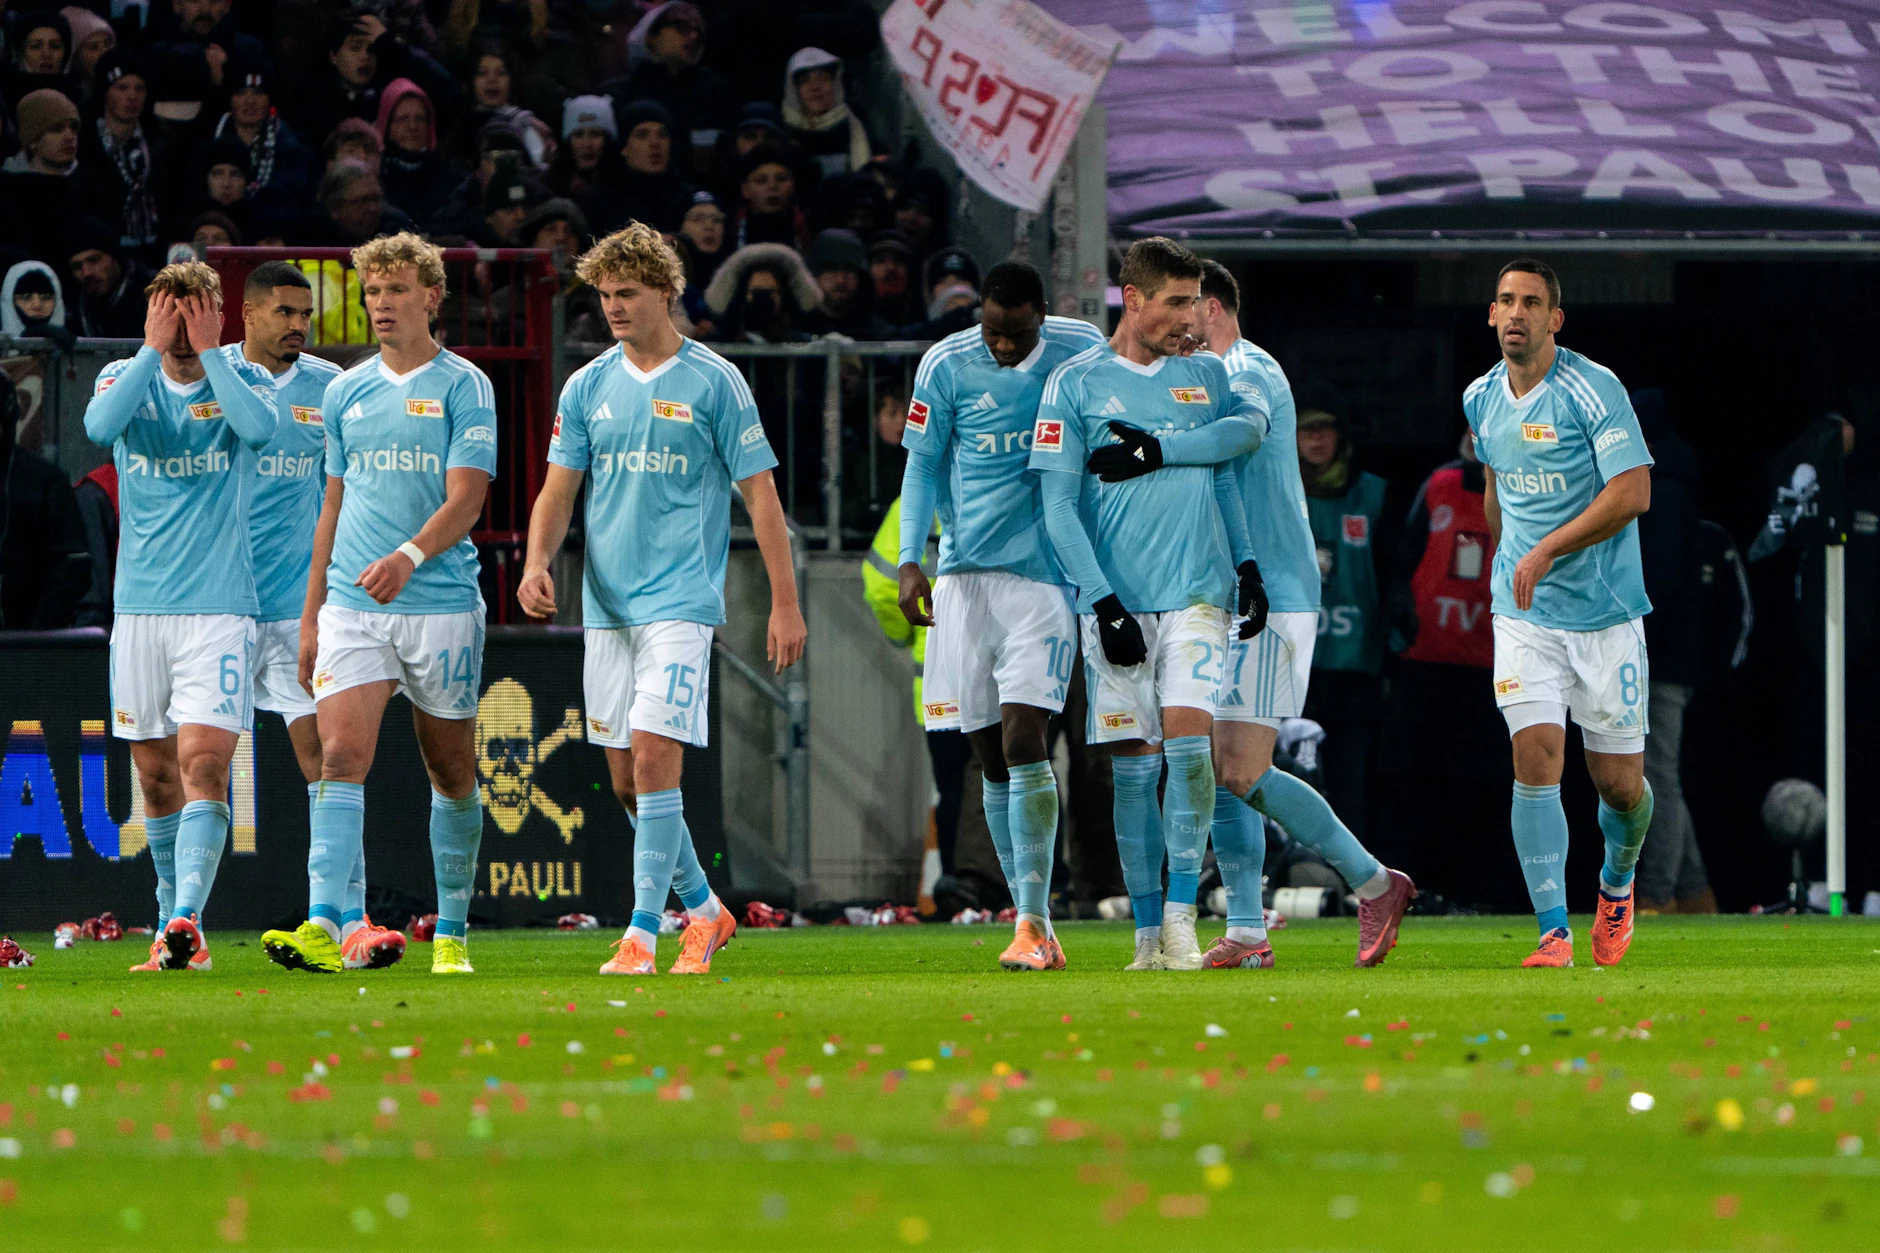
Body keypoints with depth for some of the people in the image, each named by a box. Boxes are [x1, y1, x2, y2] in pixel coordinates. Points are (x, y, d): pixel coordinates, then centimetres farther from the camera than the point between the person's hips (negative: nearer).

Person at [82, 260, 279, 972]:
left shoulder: (239, 380, 3)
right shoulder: (125, 378, 6)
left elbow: (260, 426, -20)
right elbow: (100, 426, -16)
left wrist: (206, 351, -13)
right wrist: (154, 350, -13)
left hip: (218, 603, -3)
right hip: (139, 605, 3)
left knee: (203, 759, -16)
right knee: (155, 771, 8)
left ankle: (186, 921, -25)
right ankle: (173, 920, 20)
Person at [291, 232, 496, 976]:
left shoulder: (463, 388, -2)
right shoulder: (345, 393, 12)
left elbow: (465, 499, -11)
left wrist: (409, 557, -29)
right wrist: (311, 614, 16)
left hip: (441, 603, -3)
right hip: (351, 606, 3)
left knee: (451, 773, 7)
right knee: (341, 754, -14)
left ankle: (452, 934, 19)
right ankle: (325, 921, -24)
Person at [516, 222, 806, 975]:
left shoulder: (713, 383, -2)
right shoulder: (588, 388, 10)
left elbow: (760, 493, -1)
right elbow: (558, 490, 10)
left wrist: (785, 603, -4)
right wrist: (538, 563, -10)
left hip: (681, 598, -5)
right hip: (605, 603, 5)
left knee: (654, 757, -16)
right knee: (626, 781, 7)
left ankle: (642, 935, -14)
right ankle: (704, 911, 25)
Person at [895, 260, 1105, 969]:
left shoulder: (1083, 354, 0)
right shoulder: (947, 366, 0)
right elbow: (924, 465, 5)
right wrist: (910, 559, -7)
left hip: (1047, 572, -2)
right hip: (966, 572, 2)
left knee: (1023, 738, -15)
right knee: (991, 757, 3)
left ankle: (1032, 924, -17)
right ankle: (1034, 924, 12)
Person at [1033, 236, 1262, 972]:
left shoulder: (1205, 375, 14)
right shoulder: (1076, 383, 2)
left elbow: (1246, 429, 0)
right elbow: (1058, 505, -2)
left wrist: (1156, 449, -9)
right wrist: (1102, 601, -9)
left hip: (1196, 593, 1)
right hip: (1115, 601, -1)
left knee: (1189, 743, -14)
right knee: (1135, 765, -1)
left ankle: (1182, 917, -8)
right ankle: (1147, 931, 8)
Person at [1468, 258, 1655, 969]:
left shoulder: (1594, 391, -11)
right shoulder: (1481, 400, 7)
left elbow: (1632, 493, -18)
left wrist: (1547, 551, -21)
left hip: (1605, 612, -3)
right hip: (1524, 613, 3)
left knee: (1619, 782, 2)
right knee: (1536, 758, -14)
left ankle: (1618, 881, 35)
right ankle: (1553, 932, -14)